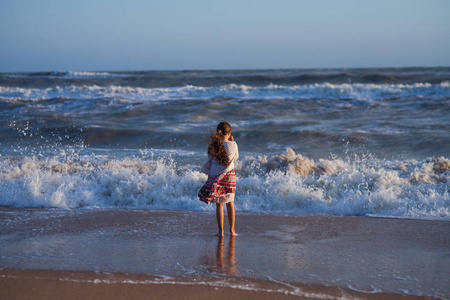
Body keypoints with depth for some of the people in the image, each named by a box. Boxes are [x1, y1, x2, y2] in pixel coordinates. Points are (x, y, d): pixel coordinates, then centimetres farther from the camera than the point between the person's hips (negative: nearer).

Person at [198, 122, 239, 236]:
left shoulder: (213, 145, -7)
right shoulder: (233, 145, -8)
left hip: (215, 177, 0)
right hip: (229, 176, 0)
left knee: (219, 204, 7)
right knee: (230, 203, 13)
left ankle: (221, 230, 4)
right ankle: (232, 230, 15)